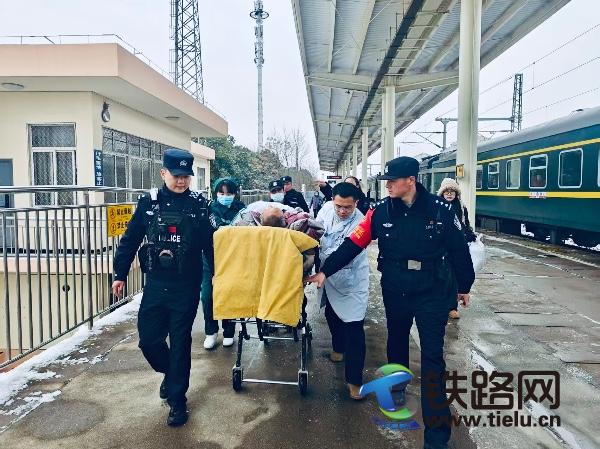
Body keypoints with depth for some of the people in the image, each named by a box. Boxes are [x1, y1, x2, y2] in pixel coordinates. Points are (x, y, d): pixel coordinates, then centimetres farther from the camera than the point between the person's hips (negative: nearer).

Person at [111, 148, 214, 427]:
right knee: (148, 339, 6)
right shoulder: (148, 202, 1)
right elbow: (130, 240, 7)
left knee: (180, 342, 6)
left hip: (186, 287, -2)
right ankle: (170, 373, 38)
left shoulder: (198, 205, -3)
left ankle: (176, 399, 23)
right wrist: (120, 274, 8)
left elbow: (209, 245, -1)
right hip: (155, 284, 2)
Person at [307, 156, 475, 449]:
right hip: (394, 292, 3)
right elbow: (353, 244, -7)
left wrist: (464, 286, 7)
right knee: (396, 343, 21)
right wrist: (325, 271, -11)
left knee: (433, 358, 0)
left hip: (432, 293, -2)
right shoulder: (380, 211, -6)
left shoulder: (439, 209, -11)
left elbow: (458, 250, -1)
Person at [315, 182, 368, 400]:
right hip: (330, 277, 7)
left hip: (350, 282, -6)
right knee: (331, 314, 24)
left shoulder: (359, 223, -28)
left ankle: (354, 380, 2)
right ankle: (339, 348, 52)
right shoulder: (328, 208, -10)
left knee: (353, 328, -7)